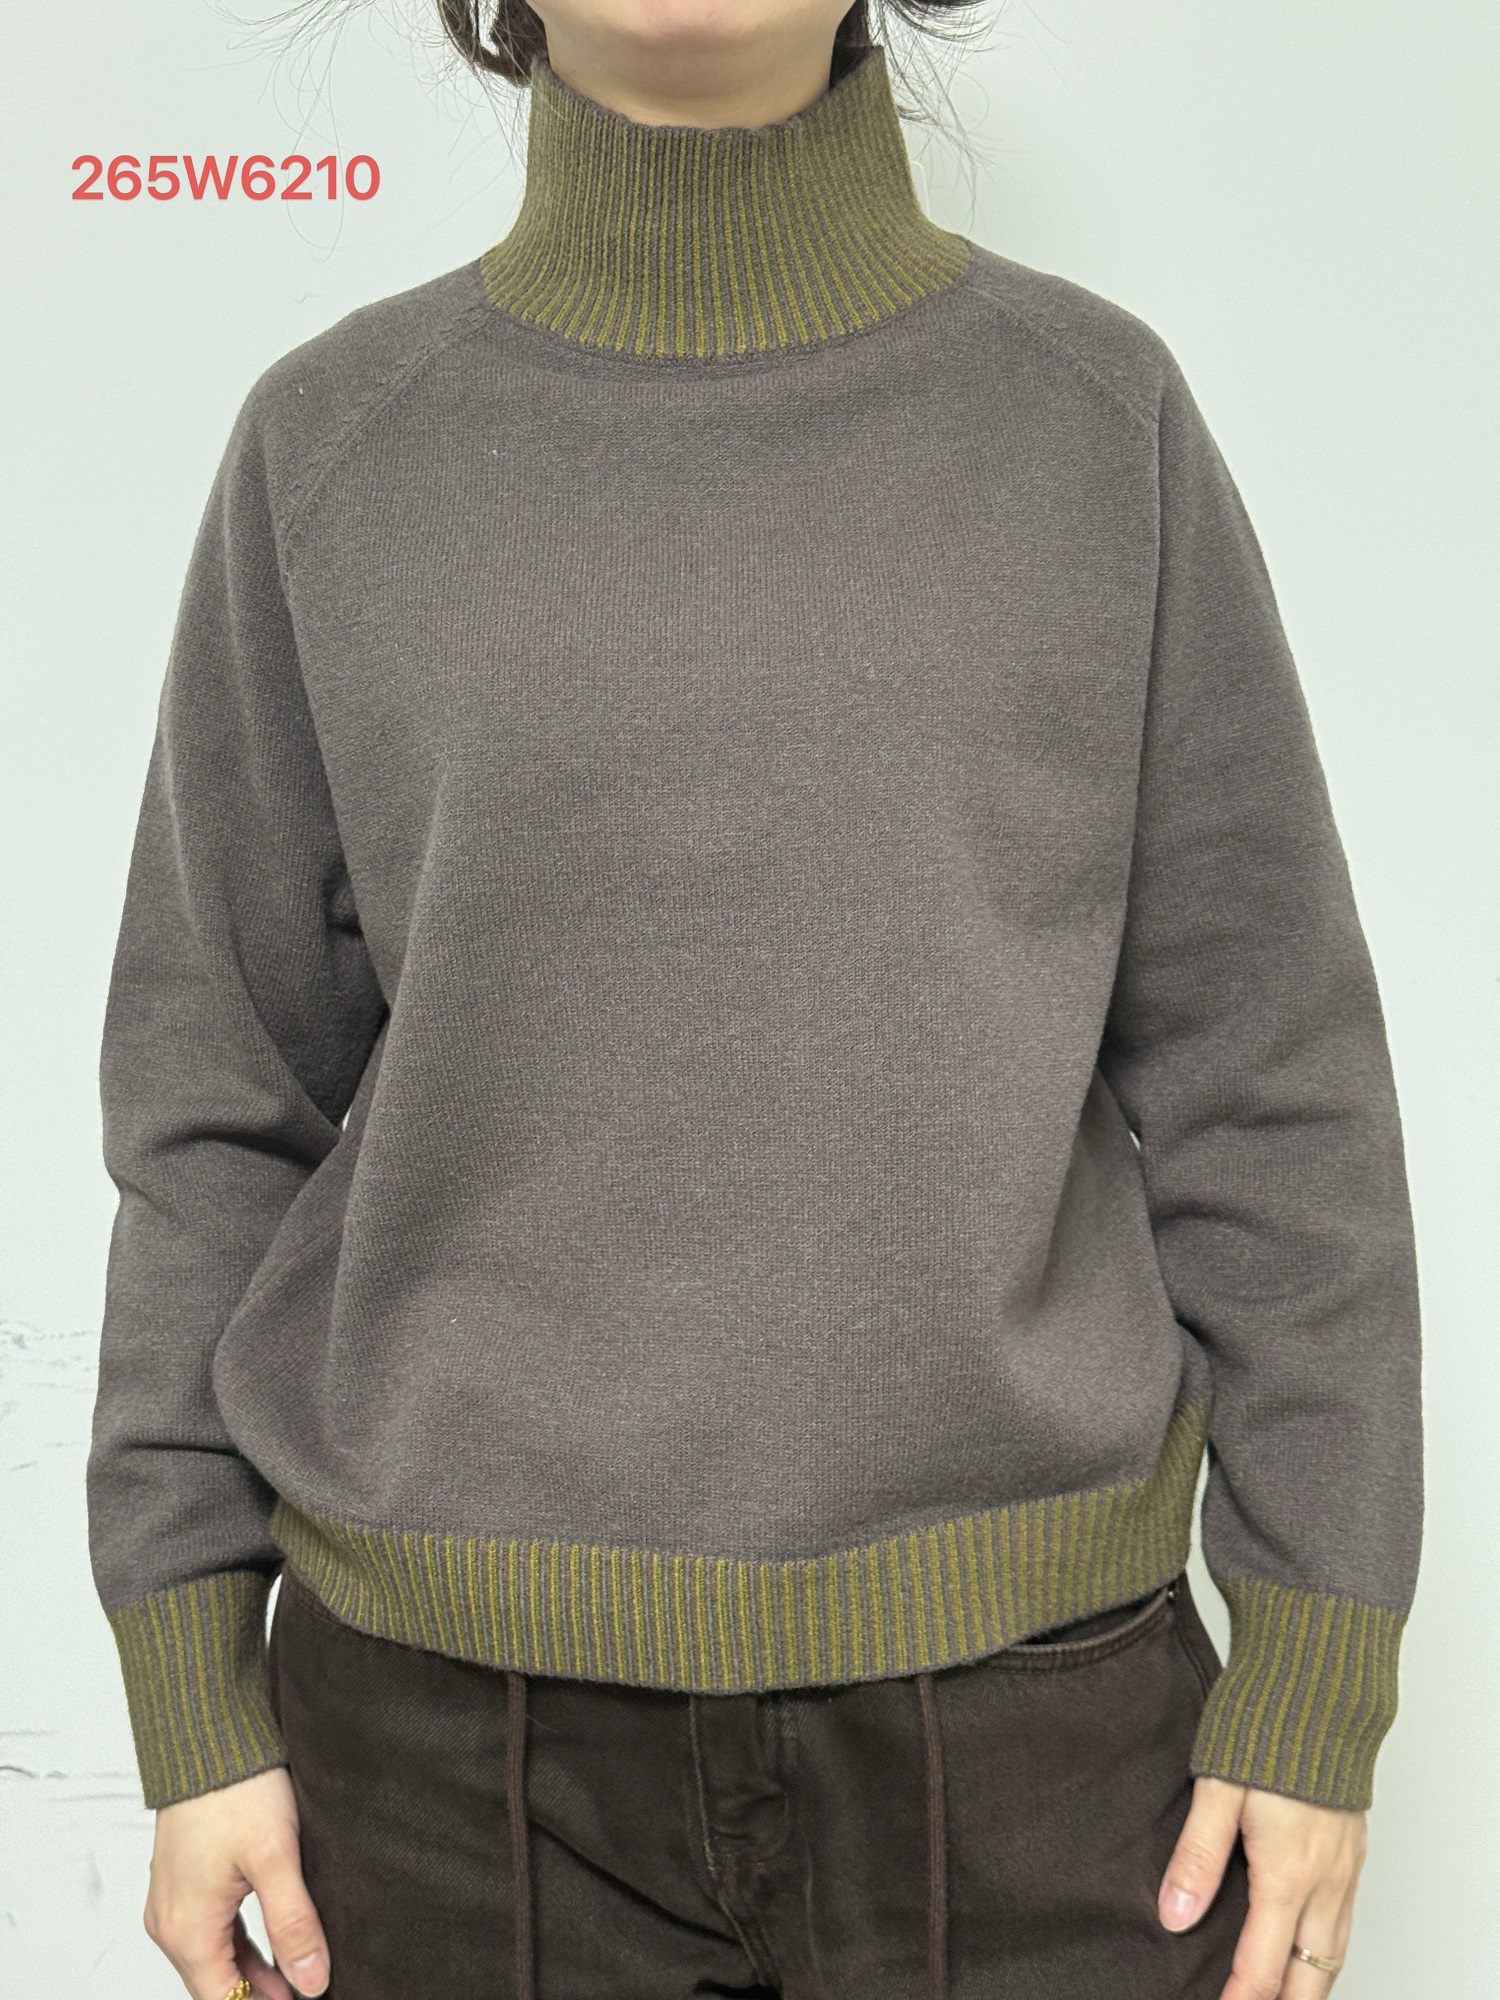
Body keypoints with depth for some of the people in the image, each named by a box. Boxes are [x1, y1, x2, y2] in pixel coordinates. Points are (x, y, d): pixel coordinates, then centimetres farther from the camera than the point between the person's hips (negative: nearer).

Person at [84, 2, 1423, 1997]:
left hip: (1014, 1703, 0)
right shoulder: (335, 448, 0)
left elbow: (1264, 1076, -1)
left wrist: (1320, 1685, -3)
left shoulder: (1099, 416, -1)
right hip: (476, 1711, 1)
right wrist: (193, 1715, 0)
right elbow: (227, 1090, 2)